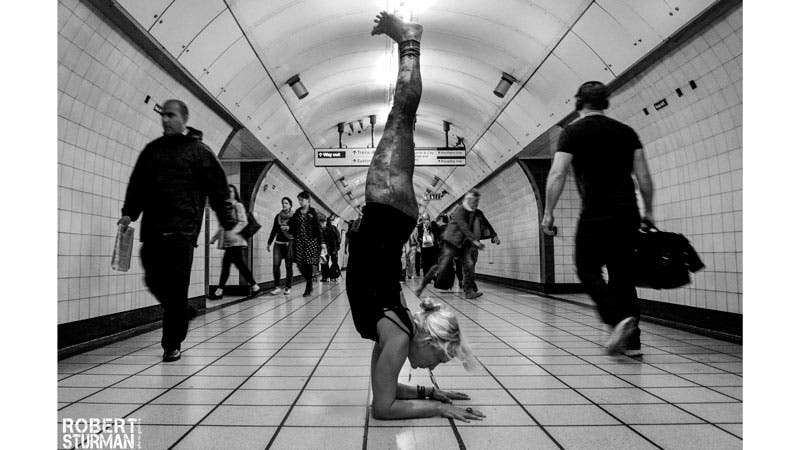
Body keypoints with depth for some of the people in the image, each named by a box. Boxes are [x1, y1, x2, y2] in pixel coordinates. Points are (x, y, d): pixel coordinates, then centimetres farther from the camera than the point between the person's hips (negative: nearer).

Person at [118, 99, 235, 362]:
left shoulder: (199, 151, 3)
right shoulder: (152, 150, 17)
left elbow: (218, 189, -1)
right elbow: (137, 183, 18)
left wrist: (228, 222, -6)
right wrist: (129, 212, 5)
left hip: (182, 231, -5)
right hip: (152, 229, 5)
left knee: (176, 289, -3)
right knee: (154, 282, 6)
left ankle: (172, 345, 8)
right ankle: (178, 318, 33)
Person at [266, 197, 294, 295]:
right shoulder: (278, 216, 14)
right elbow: (274, 230, 18)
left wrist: (288, 228, -18)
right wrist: (269, 242, 18)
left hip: (289, 243, -4)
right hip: (278, 243, 4)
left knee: (288, 266, -3)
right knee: (275, 265, -7)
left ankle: (288, 287, 8)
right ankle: (277, 287, 0)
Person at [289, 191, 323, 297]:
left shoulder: (313, 212, 1)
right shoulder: (297, 212, 12)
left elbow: (318, 228, -2)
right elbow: (292, 226, 9)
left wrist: (321, 242, -5)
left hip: (310, 240, -4)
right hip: (299, 241, 4)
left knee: (308, 263, -6)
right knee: (300, 264, -1)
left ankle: (308, 288, 6)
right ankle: (310, 283, 22)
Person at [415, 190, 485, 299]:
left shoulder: (473, 213, 11)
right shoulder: (459, 210, -13)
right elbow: (463, 227, -25)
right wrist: (474, 240, -32)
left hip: (464, 243, 7)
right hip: (451, 241, -7)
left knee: (469, 265, -7)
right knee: (441, 266, -10)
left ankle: (468, 292, -1)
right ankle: (421, 286, 1)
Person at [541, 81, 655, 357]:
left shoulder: (573, 132, 1)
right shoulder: (626, 131, 14)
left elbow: (557, 174, -8)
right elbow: (643, 175, 10)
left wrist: (548, 213, -4)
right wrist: (648, 211, 17)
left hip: (595, 215, -5)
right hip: (628, 214, 5)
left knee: (588, 270, 9)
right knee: (623, 274, 12)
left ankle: (618, 319, -11)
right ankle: (631, 340, 12)